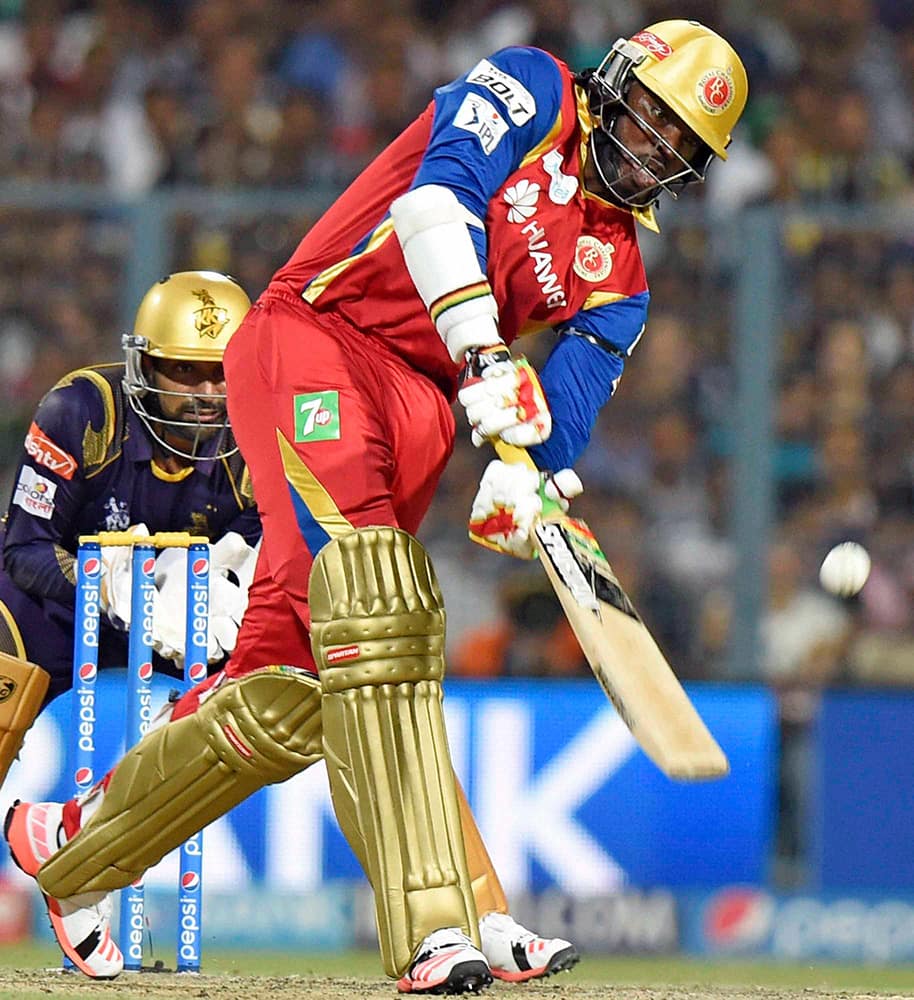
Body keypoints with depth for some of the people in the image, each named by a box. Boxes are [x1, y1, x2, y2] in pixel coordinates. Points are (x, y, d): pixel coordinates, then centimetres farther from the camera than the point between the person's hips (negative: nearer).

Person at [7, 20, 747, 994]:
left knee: (288, 690, -1)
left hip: (416, 409, 7)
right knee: (374, 599, -29)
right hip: (313, 340, -7)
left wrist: (522, 474, -20)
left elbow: (572, 393, 3)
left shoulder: (616, 277, 19)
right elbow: (438, 197, -16)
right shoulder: (532, 92, 3)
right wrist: (485, 353, -29)